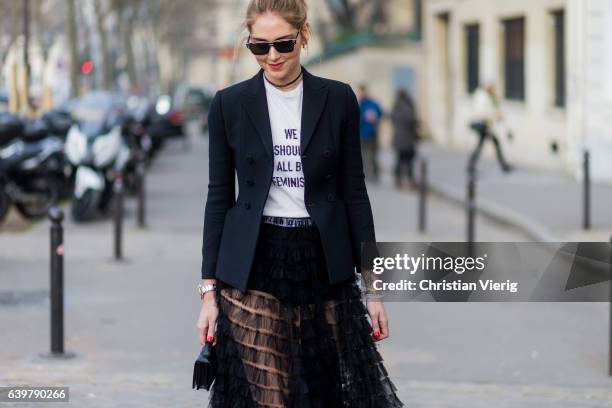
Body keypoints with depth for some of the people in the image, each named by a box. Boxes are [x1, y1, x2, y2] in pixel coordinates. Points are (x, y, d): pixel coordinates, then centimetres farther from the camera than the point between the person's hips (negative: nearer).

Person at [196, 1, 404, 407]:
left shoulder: (338, 99, 1)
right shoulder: (229, 104, 1)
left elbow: (354, 192, 4)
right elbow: (219, 196, 4)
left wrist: (373, 284, 1)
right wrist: (209, 290, 0)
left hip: (324, 265, 1)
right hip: (253, 267, -1)